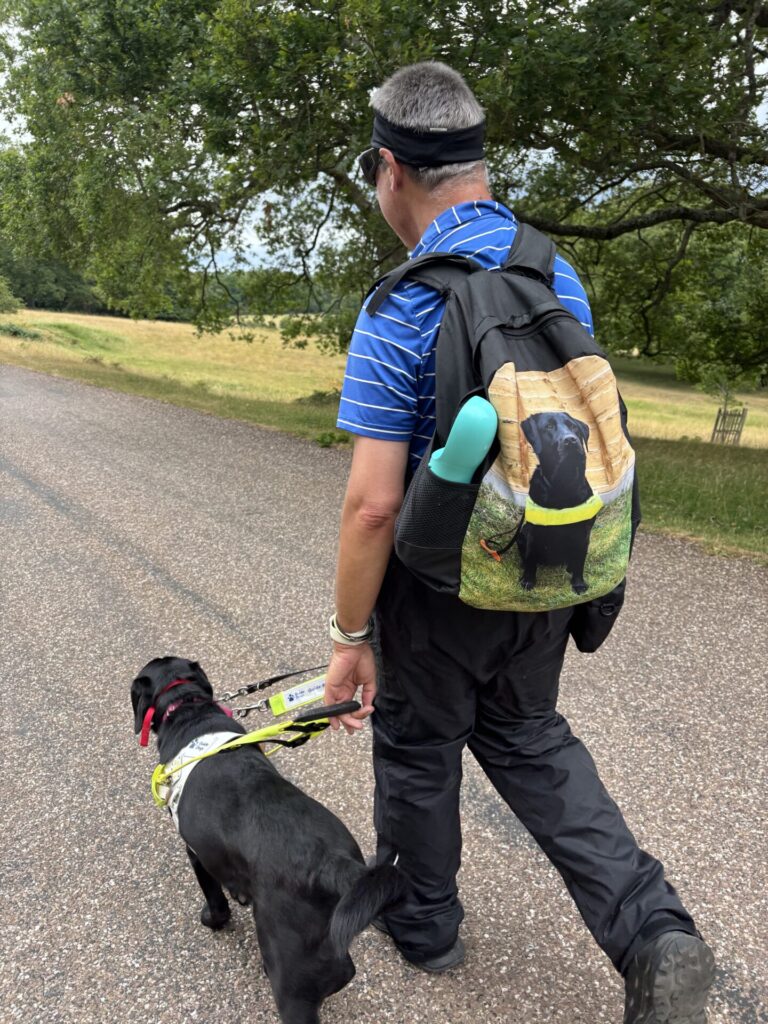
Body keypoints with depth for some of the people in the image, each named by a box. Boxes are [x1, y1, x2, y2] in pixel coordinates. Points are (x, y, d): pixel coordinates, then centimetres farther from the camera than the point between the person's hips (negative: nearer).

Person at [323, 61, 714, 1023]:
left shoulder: (399, 312, -21)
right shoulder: (560, 274, 0)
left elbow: (373, 505, -23)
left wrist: (350, 636, -11)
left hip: (440, 590, -6)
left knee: (416, 748, 19)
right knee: (527, 736, 25)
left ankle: (420, 920, 44)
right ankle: (652, 931, 19)